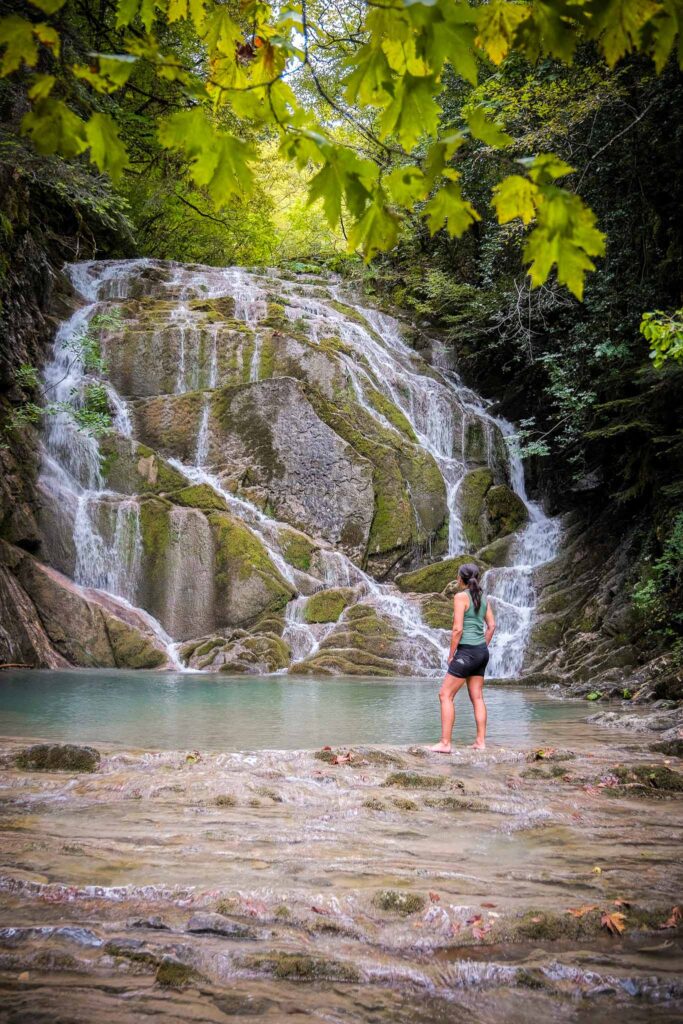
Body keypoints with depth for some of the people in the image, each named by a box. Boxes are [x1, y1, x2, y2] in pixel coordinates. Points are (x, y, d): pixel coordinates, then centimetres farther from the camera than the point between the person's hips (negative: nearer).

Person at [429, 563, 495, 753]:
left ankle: (445, 743, -6)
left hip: (467, 652, -8)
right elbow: (492, 625, 12)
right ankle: (480, 741, 14)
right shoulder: (483, 597, 10)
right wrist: (483, 647, 18)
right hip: (482, 652, 8)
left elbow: (458, 629, -16)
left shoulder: (461, 596, -11)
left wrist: (451, 654, -8)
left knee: (445, 695, -3)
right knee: (477, 697, 13)